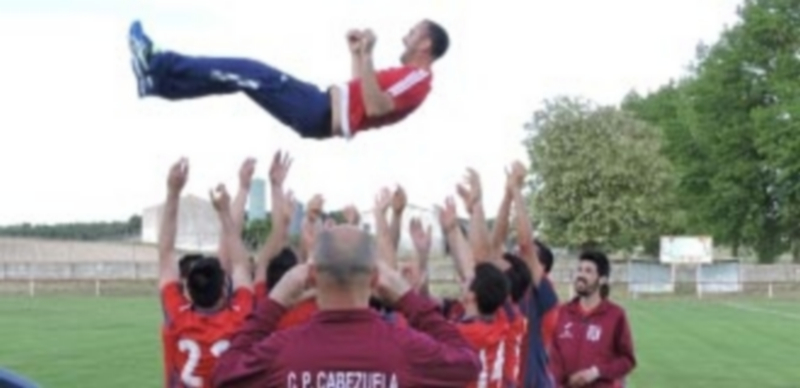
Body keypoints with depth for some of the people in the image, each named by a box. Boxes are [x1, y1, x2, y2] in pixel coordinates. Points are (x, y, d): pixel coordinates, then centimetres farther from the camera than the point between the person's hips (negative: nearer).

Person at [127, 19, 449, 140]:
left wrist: (366, 56, -27)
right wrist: (358, 55, 27)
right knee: (247, 75, 5)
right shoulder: (410, 76, 22)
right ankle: (159, 76, 4)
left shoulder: (417, 79, -10)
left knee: (250, 74, -11)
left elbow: (374, 106, -26)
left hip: (321, 114, -10)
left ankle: (159, 69, -4)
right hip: (323, 109, 10)